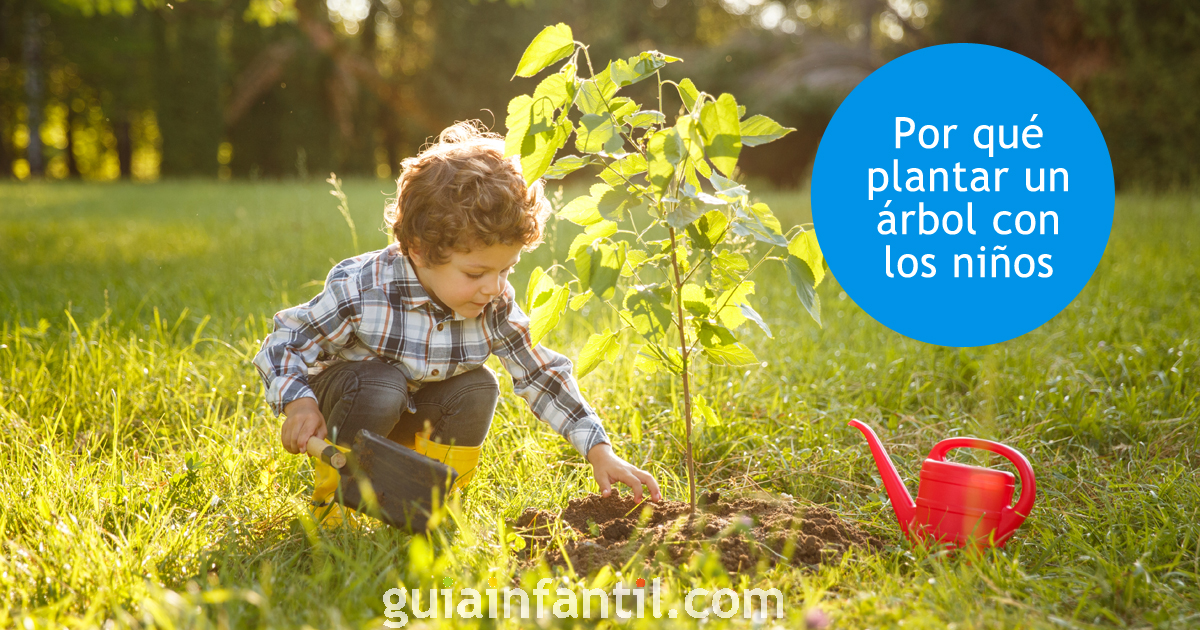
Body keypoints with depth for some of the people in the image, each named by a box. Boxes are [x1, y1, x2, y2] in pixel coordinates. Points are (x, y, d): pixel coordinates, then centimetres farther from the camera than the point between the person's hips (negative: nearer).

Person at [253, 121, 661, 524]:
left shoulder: (496, 307, -18)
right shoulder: (360, 291, -31)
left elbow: (542, 375, -11)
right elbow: (286, 343, -20)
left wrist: (599, 451, -17)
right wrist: (299, 403, -38)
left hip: (410, 417, 4)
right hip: (344, 396, -4)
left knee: (479, 388, -22)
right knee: (382, 385, -35)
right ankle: (333, 499, -10)